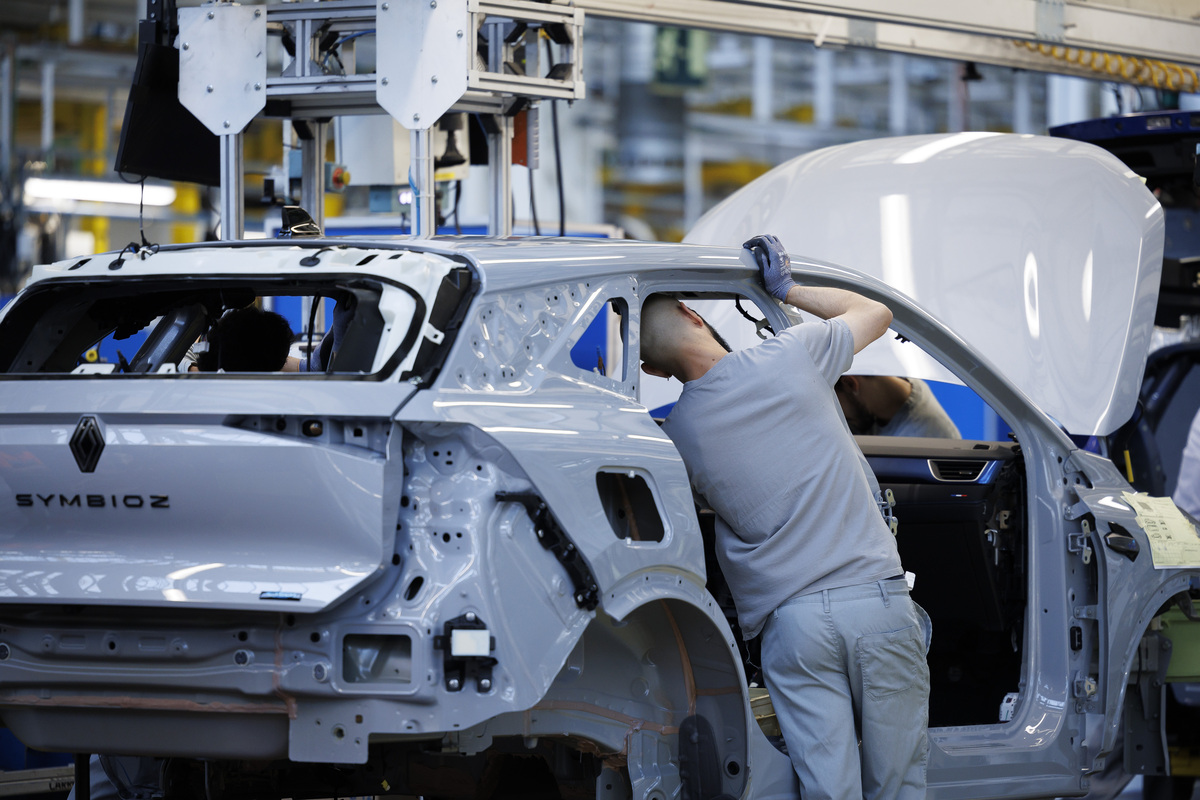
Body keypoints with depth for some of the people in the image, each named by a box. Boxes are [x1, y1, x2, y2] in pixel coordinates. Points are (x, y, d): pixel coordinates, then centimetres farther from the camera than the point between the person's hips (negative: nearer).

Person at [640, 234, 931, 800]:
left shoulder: (676, 434, 3)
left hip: (792, 619, 0)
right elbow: (876, 314, 17)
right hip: (877, 600, 0)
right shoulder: (791, 357, -1)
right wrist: (787, 289, 23)